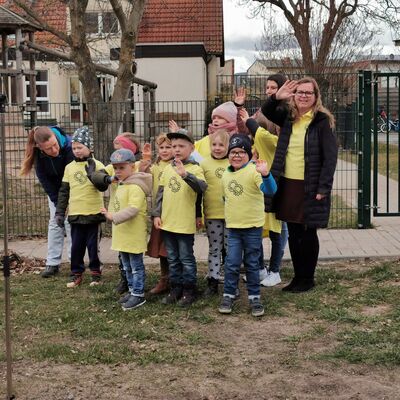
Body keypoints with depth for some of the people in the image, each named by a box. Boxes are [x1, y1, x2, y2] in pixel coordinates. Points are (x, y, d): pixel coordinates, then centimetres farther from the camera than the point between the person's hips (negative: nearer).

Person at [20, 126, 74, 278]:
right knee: (55, 222, 3)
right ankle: (52, 264, 6)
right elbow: (43, 178, -15)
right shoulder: (38, 153, -24)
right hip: (54, 189, 3)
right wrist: (58, 202, -16)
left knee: (70, 223, -8)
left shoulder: (68, 145, -34)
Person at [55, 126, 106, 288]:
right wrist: (60, 212, 8)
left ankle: (95, 273, 21)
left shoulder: (97, 165, -4)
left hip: (94, 213, -3)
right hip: (75, 214, 3)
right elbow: (64, 191, 10)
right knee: (76, 246, 8)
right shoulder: (69, 167, 6)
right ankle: (76, 274, 21)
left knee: (93, 245, 6)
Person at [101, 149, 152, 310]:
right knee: (127, 266, 18)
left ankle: (138, 294, 9)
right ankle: (132, 290, 30)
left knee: (136, 266, 1)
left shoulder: (135, 187, -20)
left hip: (134, 234, -10)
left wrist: (113, 217, -32)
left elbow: (133, 209, -30)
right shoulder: (121, 185, 12)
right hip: (123, 235, 10)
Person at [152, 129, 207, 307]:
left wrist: (186, 175, -42)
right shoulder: (168, 168, 8)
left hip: (185, 223, -6)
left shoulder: (195, 168, -9)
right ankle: (175, 289, 26)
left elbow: (202, 187, -28)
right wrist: (157, 214, 5)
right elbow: (160, 192, 11)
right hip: (167, 222, 6)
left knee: (186, 258, 4)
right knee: (172, 259, 15)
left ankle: (189, 291, 15)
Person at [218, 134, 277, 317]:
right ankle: (228, 296, 15)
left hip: (253, 226, -4)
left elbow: (270, 190, -31)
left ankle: (254, 297, 19)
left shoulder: (254, 171, -15)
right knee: (232, 263, 2)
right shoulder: (226, 175, 5)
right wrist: (231, 214, 11)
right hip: (233, 227, 4)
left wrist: (265, 174, -48)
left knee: (252, 264, 7)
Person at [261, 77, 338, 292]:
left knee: (308, 234, 5)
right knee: (294, 234, 12)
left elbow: (330, 157, -11)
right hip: (288, 185, 6)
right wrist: (276, 97, -5)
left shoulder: (322, 121, -8)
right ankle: (298, 277, 24)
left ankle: (307, 279, 19)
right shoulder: (289, 118, 8)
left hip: (311, 188, -5)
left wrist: (323, 189, -16)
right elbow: (267, 111, 17)